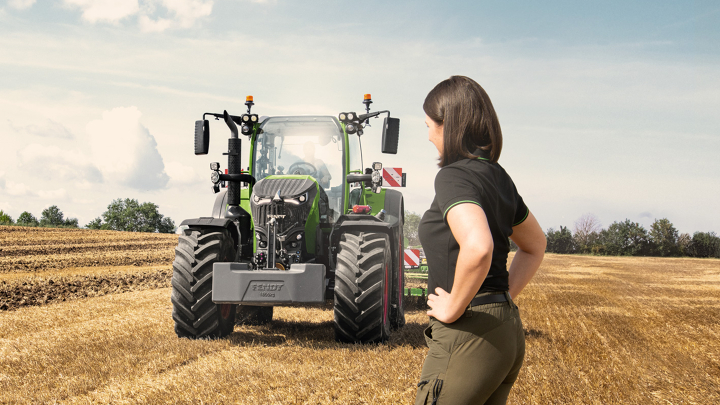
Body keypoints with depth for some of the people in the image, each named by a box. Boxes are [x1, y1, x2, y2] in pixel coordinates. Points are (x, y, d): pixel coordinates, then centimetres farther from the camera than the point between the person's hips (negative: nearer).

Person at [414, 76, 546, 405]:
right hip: (507, 330, 9)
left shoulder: (454, 175, -16)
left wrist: (454, 307, -21)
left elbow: (477, 246, -35)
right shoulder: (497, 176, 11)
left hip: (467, 335, -9)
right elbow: (535, 245, 25)